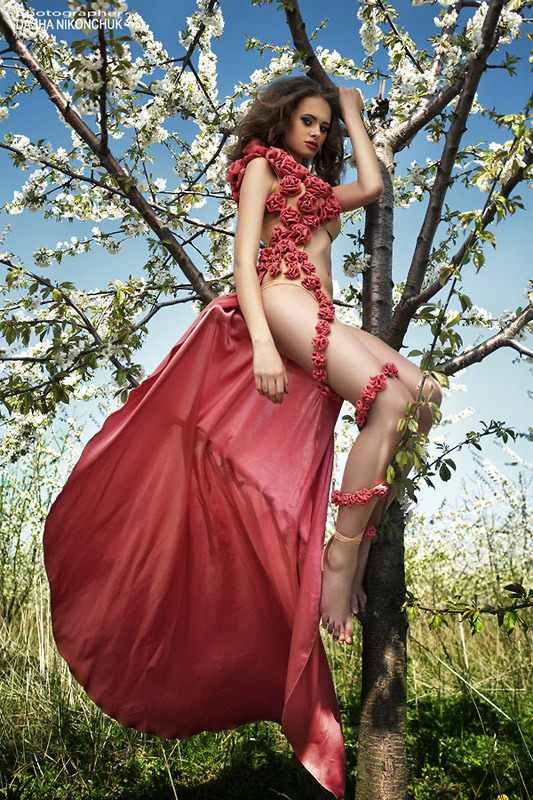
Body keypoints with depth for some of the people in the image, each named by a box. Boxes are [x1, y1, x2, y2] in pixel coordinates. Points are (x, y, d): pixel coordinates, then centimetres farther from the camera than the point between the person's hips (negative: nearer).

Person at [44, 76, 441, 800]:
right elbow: (245, 256, -3)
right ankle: (344, 554, -21)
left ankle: (353, 546, -13)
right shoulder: (262, 165, 12)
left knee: (425, 391, -11)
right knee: (391, 397, -28)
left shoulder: (320, 188, 35)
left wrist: (354, 114, 36)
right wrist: (262, 342, -19)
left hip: (320, 321, 8)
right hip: (282, 304, -8)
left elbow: (372, 185, 21)